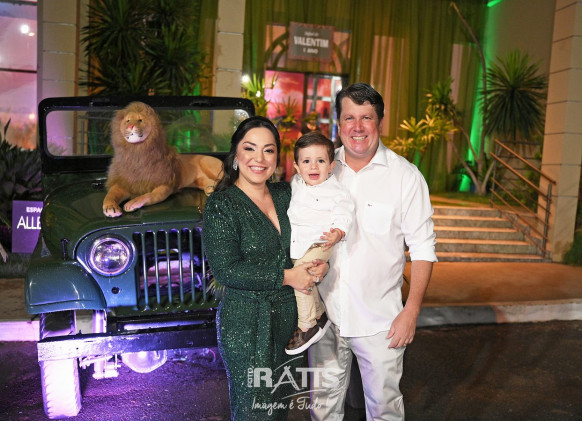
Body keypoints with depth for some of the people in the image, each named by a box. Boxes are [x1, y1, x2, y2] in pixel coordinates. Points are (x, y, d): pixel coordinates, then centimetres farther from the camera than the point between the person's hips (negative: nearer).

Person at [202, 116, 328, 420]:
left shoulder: (285, 194, 4)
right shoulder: (221, 204, -13)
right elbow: (225, 270, -19)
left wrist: (319, 264, -9)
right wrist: (286, 277, -19)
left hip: (288, 315, 6)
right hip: (245, 323, -5)